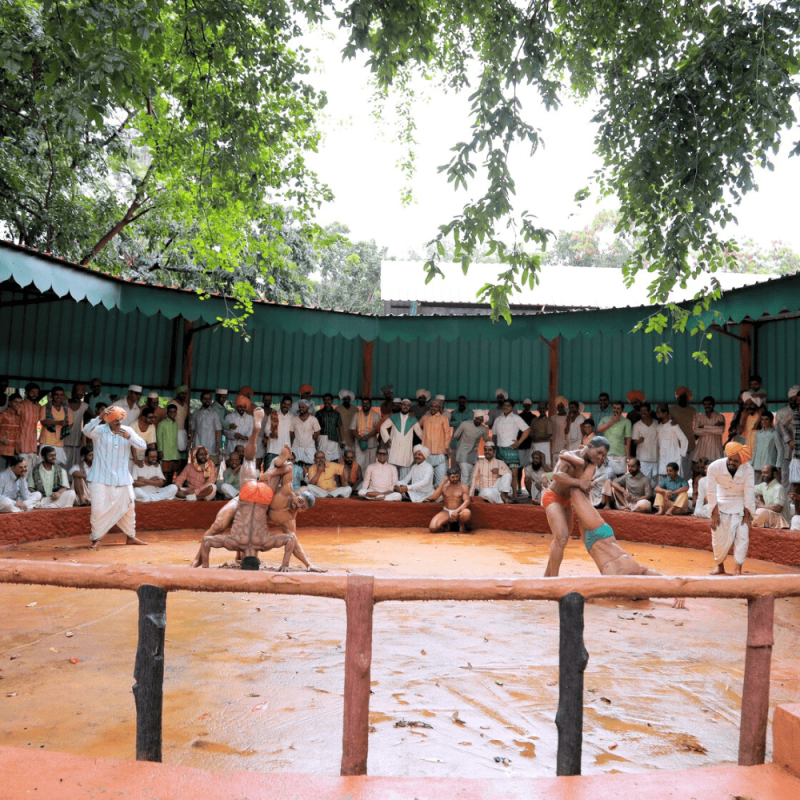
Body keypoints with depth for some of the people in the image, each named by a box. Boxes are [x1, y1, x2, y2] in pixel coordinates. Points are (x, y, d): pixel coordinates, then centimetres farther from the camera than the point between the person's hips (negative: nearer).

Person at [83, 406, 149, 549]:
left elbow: (142, 444, -9)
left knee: (128, 507, 11)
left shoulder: (128, 431, 2)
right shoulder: (100, 430, -8)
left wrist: (129, 437, -26)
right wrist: (99, 417, -40)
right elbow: (86, 431, -29)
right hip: (101, 478, -4)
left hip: (122, 477, 4)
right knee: (98, 509, -7)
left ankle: (130, 536, 28)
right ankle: (95, 538, 13)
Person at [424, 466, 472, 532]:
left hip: (459, 512, -2)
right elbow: (433, 498, -5)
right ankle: (446, 524, 11)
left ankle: (461, 524, -2)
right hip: (446, 512, 2)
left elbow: (467, 501, -12)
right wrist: (442, 484, -9)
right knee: (433, 528, -24)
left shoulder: (463, 487, 1)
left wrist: (457, 511, -29)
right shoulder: (444, 486, 7)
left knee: (467, 513, -40)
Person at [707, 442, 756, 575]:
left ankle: (738, 568, 2)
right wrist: (714, 514, -10)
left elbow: (749, 494, -16)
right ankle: (719, 566, 23)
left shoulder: (747, 470, -25)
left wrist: (747, 516, -11)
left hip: (740, 506, -1)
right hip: (721, 505, 1)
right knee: (719, 537, 4)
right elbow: (712, 492, -15)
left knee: (742, 536, -10)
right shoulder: (714, 467, -24)